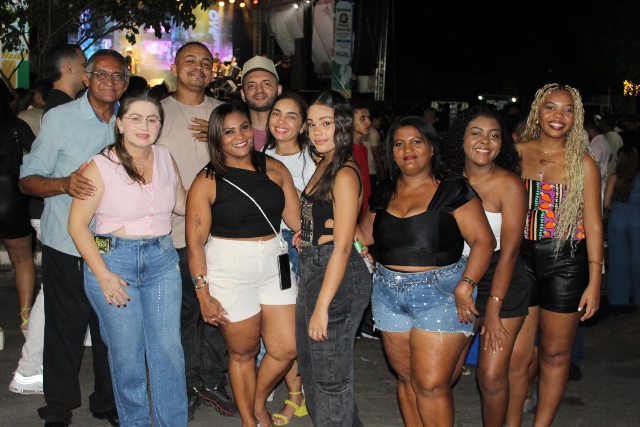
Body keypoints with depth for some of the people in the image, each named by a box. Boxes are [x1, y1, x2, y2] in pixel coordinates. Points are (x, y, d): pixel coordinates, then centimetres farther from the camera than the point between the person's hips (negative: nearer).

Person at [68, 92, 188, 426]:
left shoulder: (165, 159, 5)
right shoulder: (101, 166, -9)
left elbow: (182, 204, 19)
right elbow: (77, 224, -9)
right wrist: (103, 275, -13)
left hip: (162, 260, 4)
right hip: (114, 259, -3)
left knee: (168, 349, 3)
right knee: (127, 353, 6)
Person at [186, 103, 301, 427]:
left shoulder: (275, 169, 2)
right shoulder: (207, 182, -8)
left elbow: (298, 220, 2)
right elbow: (195, 243, -7)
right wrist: (203, 294, -10)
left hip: (275, 266, 4)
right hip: (230, 272, -3)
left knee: (287, 348, 5)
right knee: (243, 352, 10)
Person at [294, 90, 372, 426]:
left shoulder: (345, 173, -18)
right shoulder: (323, 165, 11)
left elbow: (342, 245, -21)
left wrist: (322, 306, -22)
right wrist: (305, 236, 4)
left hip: (338, 276, -10)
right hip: (312, 269, 10)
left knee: (330, 374, 2)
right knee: (311, 364, 22)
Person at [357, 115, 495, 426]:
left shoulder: (453, 190, -6)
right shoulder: (384, 194, 11)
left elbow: (483, 241, -10)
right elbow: (364, 234, 17)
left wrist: (465, 286, -20)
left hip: (440, 295, -5)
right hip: (389, 294, 5)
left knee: (431, 385, -6)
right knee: (406, 379, 11)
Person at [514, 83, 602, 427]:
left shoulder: (583, 163, -2)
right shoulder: (517, 154, 3)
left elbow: (593, 223, -3)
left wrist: (594, 282, -8)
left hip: (566, 263, -1)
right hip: (521, 259, 1)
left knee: (555, 353, 8)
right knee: (517, 352, 4)